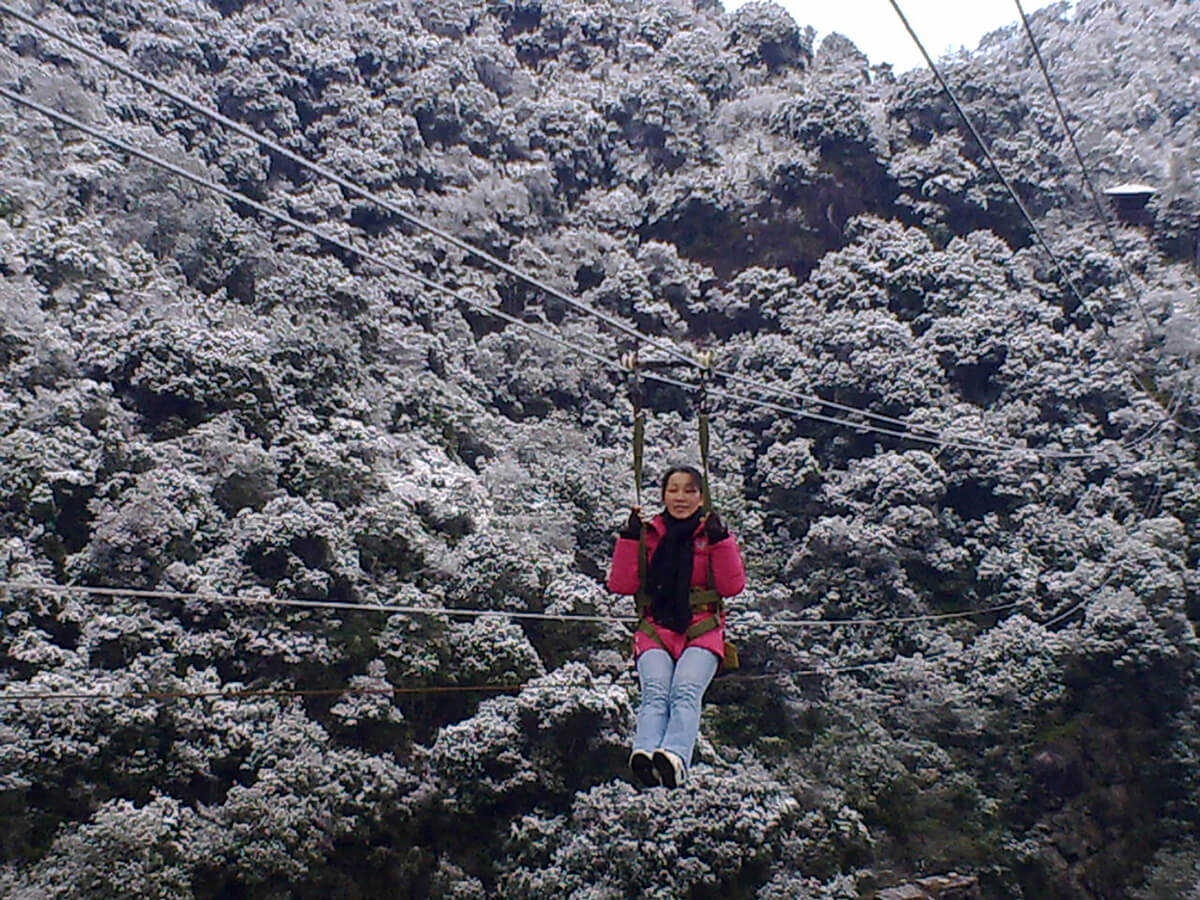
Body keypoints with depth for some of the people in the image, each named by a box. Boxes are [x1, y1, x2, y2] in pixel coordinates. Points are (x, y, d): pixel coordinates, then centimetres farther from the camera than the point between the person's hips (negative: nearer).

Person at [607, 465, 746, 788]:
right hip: (655, 630, 1)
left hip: (702, 631, -1)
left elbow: (732, 586, 2)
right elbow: (621, 585, 6)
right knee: (655, 694, -29)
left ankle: (675, 757, -55)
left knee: (686, 692, -31)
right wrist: (630, 538, -2)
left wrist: (720, 540, -6)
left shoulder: (713, 534, 15)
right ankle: (644, 754, -53)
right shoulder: (648, 534, 16)